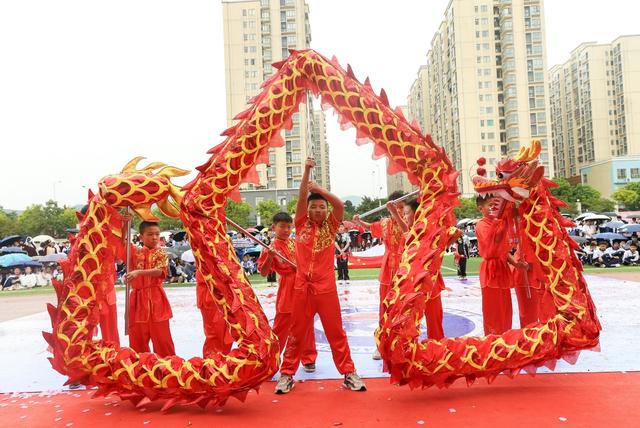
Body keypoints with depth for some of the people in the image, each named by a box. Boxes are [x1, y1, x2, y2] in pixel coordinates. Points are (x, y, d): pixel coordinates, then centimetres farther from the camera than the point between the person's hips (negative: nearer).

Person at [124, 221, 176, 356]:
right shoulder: (135, 252, 9)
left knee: (161, 335, 1)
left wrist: (138, 272, -29)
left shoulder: (160, 254, 0)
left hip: (156, 299, -3)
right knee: (137, 336, 8)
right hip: (137, 299, 3)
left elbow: (158, 271, -16)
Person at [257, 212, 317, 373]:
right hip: (287, 292, -5)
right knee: (281, 329, 2)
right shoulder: (272, 248, -9)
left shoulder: (294, 242, 8)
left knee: (307, 327, 13)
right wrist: (269, 256, -27)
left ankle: (308, 358, 27)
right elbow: (263, 273, -15)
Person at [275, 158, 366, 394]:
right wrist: (307, 171, -9)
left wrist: (320, 189, -15)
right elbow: (301, 198, -5)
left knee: (336, 332, 8)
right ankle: (287, 374, 19)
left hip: (326, 287, 0)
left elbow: (340, 205, -9)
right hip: (302, 287, 0)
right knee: (297, 333, 9)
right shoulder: (302, 224, 6)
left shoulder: (330, 226, 6)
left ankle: (349, 373, 17)